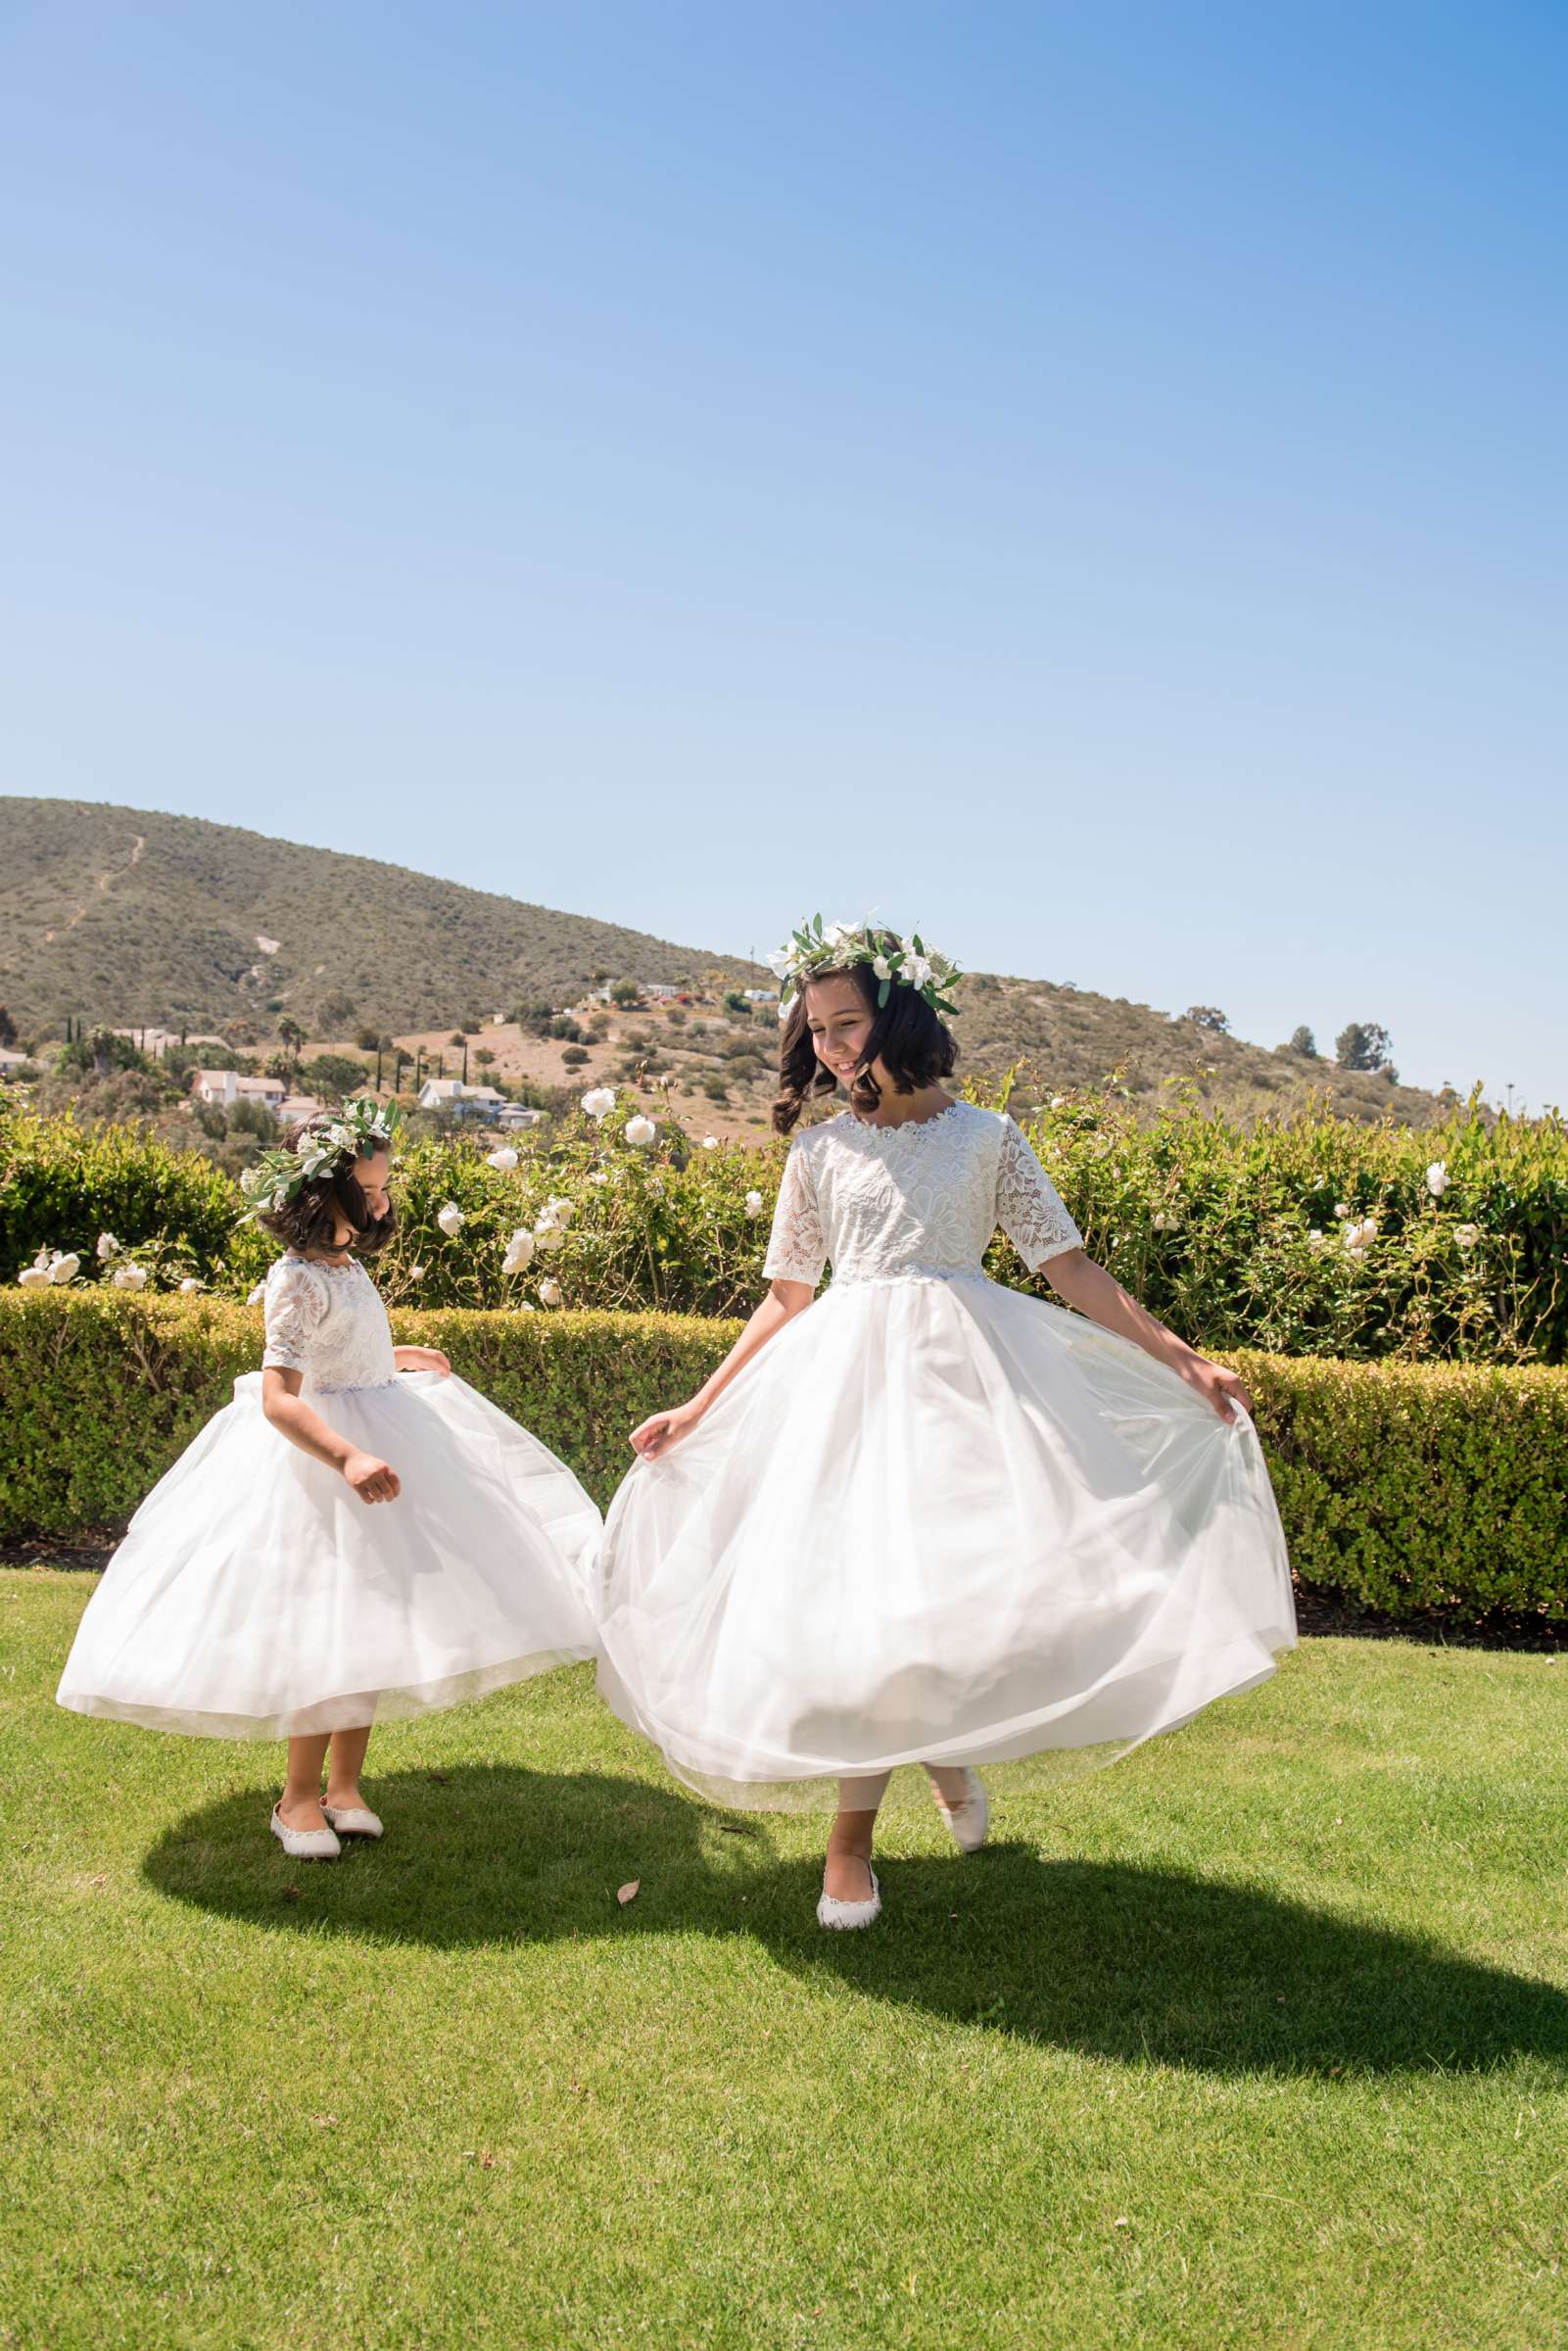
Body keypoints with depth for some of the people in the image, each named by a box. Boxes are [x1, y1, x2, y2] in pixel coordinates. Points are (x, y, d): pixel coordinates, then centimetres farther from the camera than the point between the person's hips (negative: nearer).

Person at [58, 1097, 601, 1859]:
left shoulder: (343, 1262, 7)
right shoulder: (300, 1281, -20)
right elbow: (277, 1399, -27)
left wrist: (391, 1362, 38)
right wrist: (347, 1458, -40)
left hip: (379, 1443, 9)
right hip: (320, 1457, -9)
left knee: (373, 1622, 13)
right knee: (327, 1631, -2)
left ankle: (344, 1783, 26)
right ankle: (299, 1797, 16)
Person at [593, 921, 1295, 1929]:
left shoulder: (986, 1136, 6)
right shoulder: (818, 1151, 10)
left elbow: (1072, 1268, 6)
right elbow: (786, 1299, 16)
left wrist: (1184, 1362, -1)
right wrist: (696, 1412, 13)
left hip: (966, 1373, -1)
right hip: (846, 1380, 2)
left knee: (956, 1578, -9)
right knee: (861, 1582, -8)